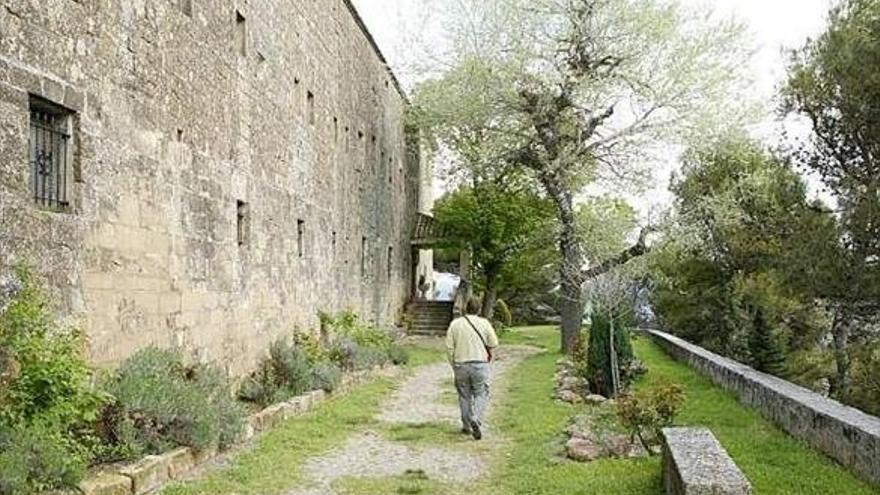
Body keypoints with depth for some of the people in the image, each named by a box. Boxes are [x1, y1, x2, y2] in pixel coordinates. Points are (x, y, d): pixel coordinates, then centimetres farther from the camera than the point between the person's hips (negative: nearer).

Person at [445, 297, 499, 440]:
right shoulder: (484, 323, -4)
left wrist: (453, 364, 10)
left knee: (464, 396, 13)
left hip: (461, 365, 2)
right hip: (480, 364, -2)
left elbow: (449, 346, -1)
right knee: (481, 394, 5)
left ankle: (466, 426, 20)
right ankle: (476, 420, -17)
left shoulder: (455, 324, 0)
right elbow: (494, 344, 0)